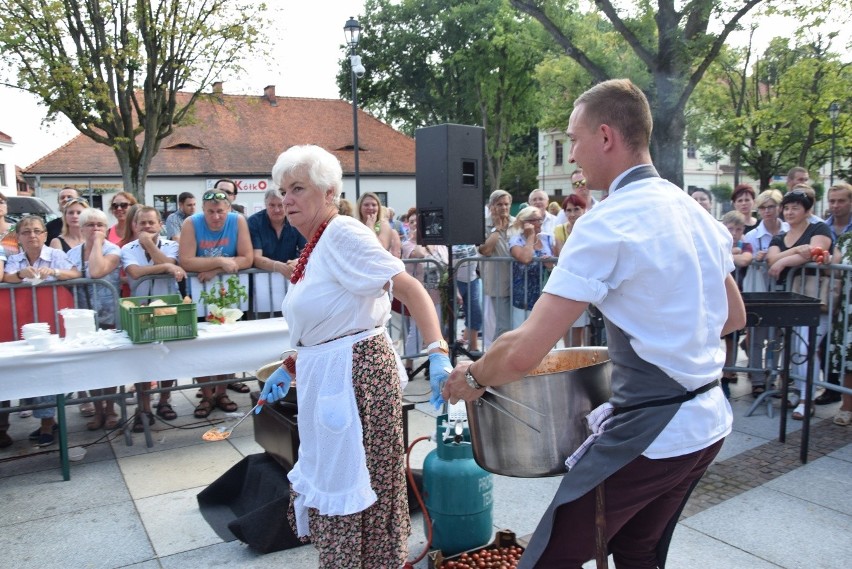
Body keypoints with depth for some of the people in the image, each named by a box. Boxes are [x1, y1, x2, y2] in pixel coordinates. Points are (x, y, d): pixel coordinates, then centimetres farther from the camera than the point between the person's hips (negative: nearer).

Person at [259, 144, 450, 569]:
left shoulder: (342, 233, -14)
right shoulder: (315, 247, 14)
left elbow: (410, 288, -23)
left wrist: (438, 354, -33)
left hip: (357, 373, -10)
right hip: (328, 377, 10)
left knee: (354, 491, 2)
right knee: (328, 483, 18)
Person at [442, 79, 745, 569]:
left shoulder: (606, 223, -19)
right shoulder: (696, 213, 6)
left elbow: (524, 353, -24)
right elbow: (734, 317, 20)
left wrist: (472, 377, -6)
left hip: (649, 432, -9)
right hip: (709, 423, 9)